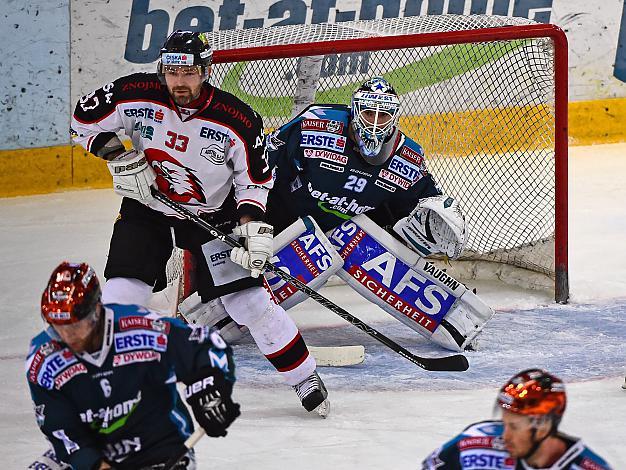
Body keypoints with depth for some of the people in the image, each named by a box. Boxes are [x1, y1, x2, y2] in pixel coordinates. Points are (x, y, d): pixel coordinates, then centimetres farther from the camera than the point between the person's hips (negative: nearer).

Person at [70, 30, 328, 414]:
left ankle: (304, 376, 7)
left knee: (248, 299, -8)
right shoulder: (136, 95, -19)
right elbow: (85, 119, -3)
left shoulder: (238, 121, -21)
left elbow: (255, 180, -8)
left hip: (212, 214, -1)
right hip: (147, 209, 1)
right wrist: (120, 158, -15)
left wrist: (252, 226, -22)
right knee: (123, 292, -13)